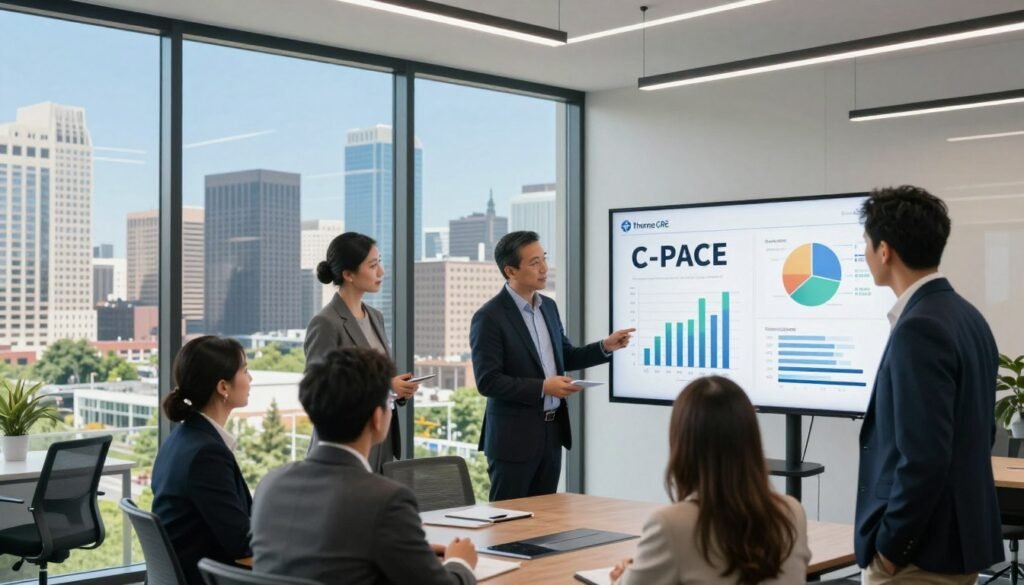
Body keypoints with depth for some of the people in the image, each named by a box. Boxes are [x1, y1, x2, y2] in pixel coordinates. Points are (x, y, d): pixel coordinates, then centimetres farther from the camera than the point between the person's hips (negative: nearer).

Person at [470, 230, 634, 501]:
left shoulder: (548, 306, 9)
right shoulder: (489, 317, -14)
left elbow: (565, 357, 18)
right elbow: (487, 381, -18)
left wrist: (605, 347, 3)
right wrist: (542, 387, -22)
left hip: (552, 430, 7)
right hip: (514, 436, -7)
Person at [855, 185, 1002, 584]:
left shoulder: (920, 328, -21)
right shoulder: (966, 316, 9)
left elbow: (925, 455, -26)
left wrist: (889, 545, -16)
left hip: (920, 551, -9)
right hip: (959, 537, 9)